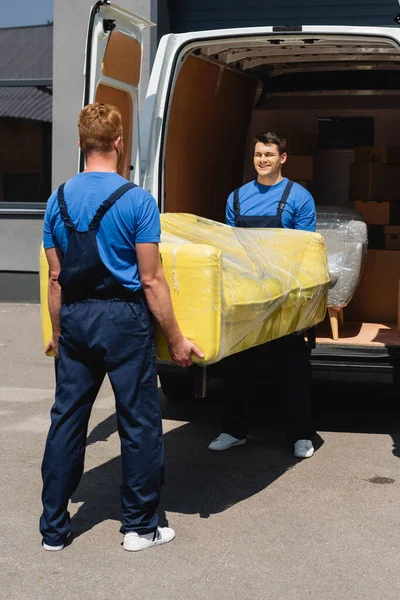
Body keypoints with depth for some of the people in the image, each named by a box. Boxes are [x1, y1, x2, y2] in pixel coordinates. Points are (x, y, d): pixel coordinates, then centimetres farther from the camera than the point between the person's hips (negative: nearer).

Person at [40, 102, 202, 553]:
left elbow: (56, 278, 7)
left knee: (66, 419, 12)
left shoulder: (58, 201, 3)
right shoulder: (136, 200, -11)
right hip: (123, 318, -4)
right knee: (139, 423, 8)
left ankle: (53, 528, 20)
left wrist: (57, 334, 18)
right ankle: (139, 527, 18)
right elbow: (151, 281, -11)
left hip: (74, 318, 5)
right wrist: (175, 339, -4)